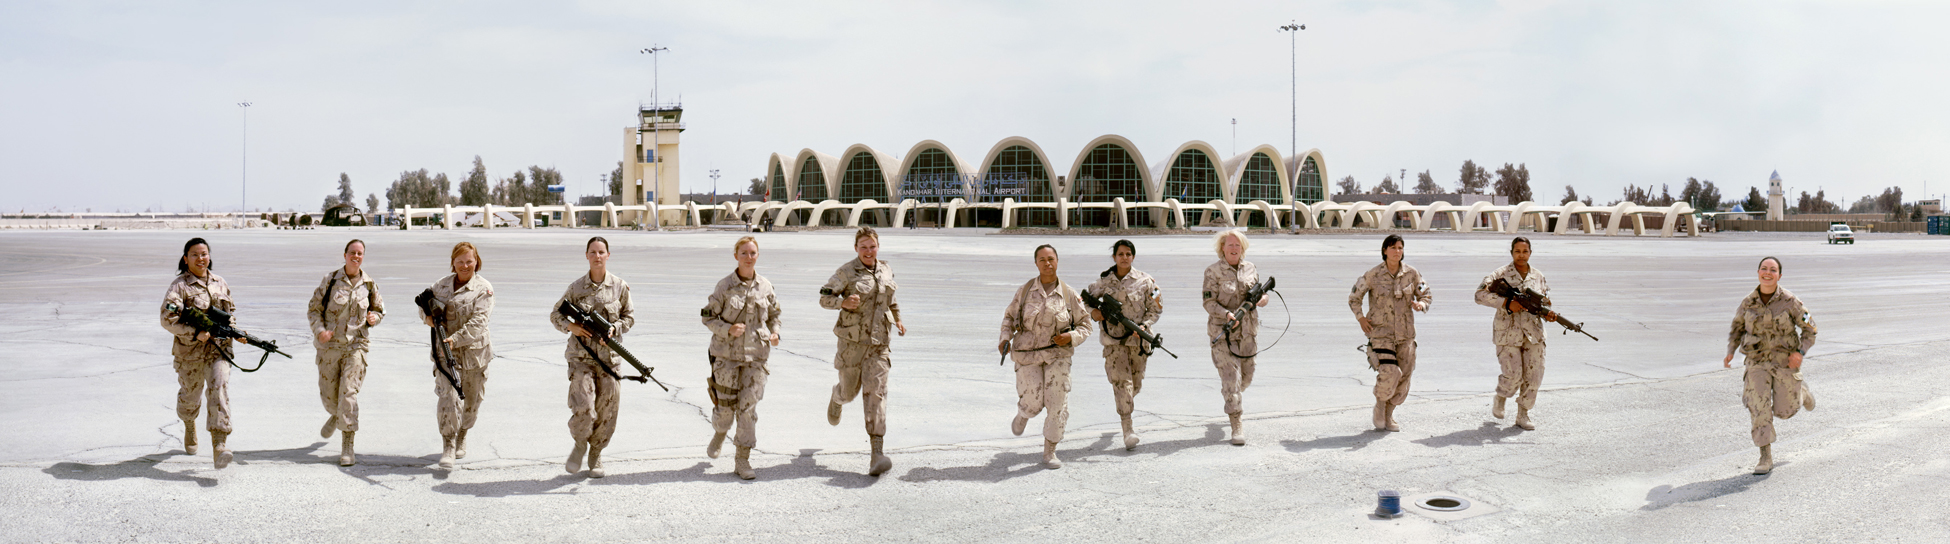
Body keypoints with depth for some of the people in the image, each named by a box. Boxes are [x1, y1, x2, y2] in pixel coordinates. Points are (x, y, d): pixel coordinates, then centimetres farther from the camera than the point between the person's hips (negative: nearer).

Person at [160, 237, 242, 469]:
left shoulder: (220, 282, 9)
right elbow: (167, 319, -16)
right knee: (190, 395, 15)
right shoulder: (180, 285, -7)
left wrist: (232, 328, 4)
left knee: (219, 388, -17)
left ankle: (219, 445, -24)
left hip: (218, 348, 2)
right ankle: (189, 425, 50)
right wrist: (195, 334, -23)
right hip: (189, 351, -2)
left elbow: (230, 310, 23)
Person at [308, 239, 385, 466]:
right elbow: (313, 309, 3)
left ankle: (347, 447, -8)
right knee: (328, 395, 10)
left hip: (355, 346, -1)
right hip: (329, 346, 1)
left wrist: (374, 317, -5)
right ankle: (335, 416, 48)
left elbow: (379, 309, 18)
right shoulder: (330, 279, -1)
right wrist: (319, 330, -14)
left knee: (349, 394, -11)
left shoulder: (369, 284, 3)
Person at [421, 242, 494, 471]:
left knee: (472, 400, 11)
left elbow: (477, 322, -15)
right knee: (448, 397, -14)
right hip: (446, 352, 1)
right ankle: (448, 447, -9)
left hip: (474, 351, -1)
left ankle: (462, 436, 37)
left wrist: (456, 339, -27)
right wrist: (427, 316, -3)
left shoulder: (484, 289, -5)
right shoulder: (441, 285, 8)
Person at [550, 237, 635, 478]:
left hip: (609, 357, 1)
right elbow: (555, 314, 11)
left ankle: (596, 455, 23)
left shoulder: (620, 286, 2)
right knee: (583, 409, -14)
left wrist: (614, 329, -9)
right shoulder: (576, 287, 1)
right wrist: (570, 326, -9)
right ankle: (580, 444, 15)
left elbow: (630, 316, 11)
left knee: (606, 412, 4)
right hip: (581, 356, -1)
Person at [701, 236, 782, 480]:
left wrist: (775, 333, 0)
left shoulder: (766, 286, 4)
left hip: (755, 354, 1)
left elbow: (774, 315, 19)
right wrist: (728, 329, -17)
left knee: (748, 406, -3)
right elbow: (708, 316, -1)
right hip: (726, 353, -1)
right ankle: (719, 434, 39)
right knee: (725, 403, 4)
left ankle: (743, 460, 4)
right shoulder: (724, 286, -4)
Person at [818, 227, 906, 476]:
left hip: (878, 343, 2)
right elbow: (824, 298, -5)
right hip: (852, 340, -2)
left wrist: (898, 319, 14)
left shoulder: (886, 271, 9)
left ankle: (877, 454, -15)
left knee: (876, 392, -9)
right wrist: (843, 302, -23)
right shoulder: (846, 272, -6)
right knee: (849, 391, 11)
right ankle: (837, 397, 53)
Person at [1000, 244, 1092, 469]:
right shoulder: (1025, 290, 0)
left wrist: (1071, 337, -13)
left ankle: (1049, 452, 9)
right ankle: (1023, 413, 33)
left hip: (1057, 354, 1)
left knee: (1058, 403, -8)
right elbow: (1009, 316, 12)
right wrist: (1005, 339, -5)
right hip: (1028, 354, -1)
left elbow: (1085, 325, 7)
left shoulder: (1069, 294, -1)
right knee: (1034, 404, -8)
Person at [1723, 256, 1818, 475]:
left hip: (1786, 360, -2)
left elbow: (1809, 327, -3)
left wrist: (1800, 352, -17)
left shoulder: (1789, 301, -12)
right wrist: (1730, 352, -3)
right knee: (1759, 407, -11)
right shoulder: (1748, 302, -4)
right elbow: (1737, 328, 11)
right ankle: (1766, 458, -3)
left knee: (1784, 410, 8)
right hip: (1757, 360, 2)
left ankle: (1801, 391, 43)